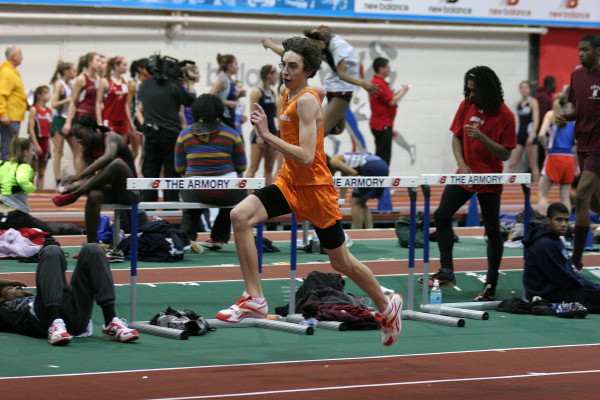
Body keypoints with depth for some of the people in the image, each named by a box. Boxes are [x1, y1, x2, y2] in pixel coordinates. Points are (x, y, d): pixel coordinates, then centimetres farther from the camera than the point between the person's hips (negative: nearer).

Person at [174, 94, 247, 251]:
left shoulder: (185, 134, 5)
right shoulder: (231, 133, 1)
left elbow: (180, 168, 9)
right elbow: (241, 167, 6)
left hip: (196, 193, 1)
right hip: (226, 192, -1)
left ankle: (187, 237, 15)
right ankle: (218, 238, 36)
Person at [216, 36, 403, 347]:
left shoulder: (307, 100, -19)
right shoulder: (288, 94, 7)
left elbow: (306, 157, -27)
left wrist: (267, 135, -29)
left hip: (314, 188, -7)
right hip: (289, 183, 8)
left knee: (342, 262, 6)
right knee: (241, 215, -18)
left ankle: (387, 306, 31)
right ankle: (254, 299, -16)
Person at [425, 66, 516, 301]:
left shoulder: (504, 115, -13)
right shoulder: (467, 106, 1)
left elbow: (505, 154, -13)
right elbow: (456, 137, 6)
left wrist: (482, 137, -26)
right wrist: (462, 164, -9)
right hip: (465, 175, 5)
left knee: (492, 231, -1)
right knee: (441, 216, -3)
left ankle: (491, 286, 7)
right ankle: (447, 272, 2)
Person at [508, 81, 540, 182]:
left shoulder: (533, 102, -3)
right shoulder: (519, 104, 13)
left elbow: (536, 120, -12)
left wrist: (531, 135, -22)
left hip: (530, 135, -6)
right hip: (520, 134, 6)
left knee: (533, 165, -1)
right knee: (512, 164, -2)